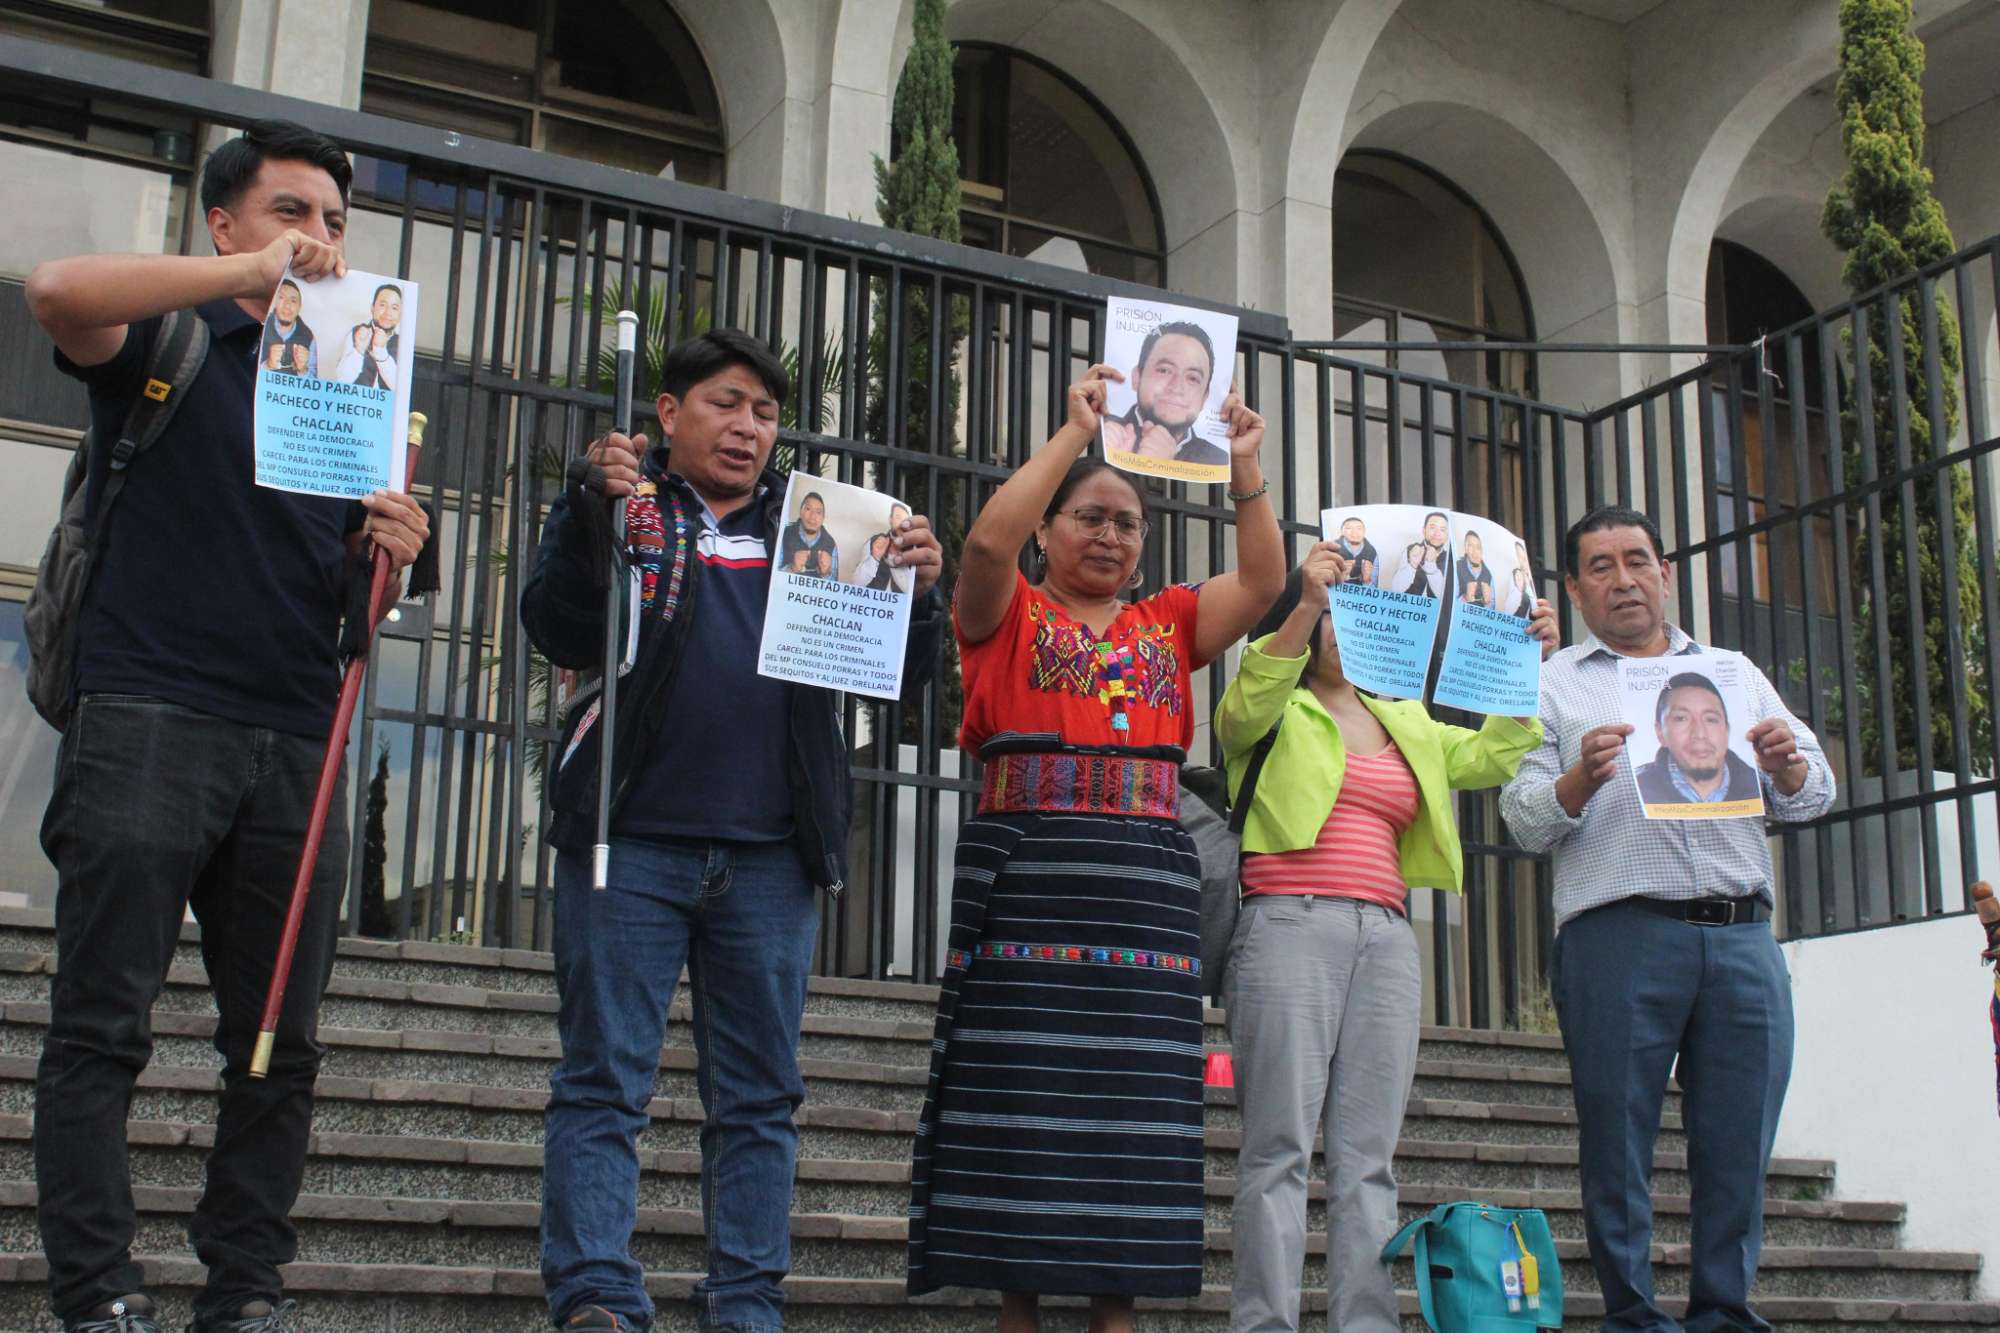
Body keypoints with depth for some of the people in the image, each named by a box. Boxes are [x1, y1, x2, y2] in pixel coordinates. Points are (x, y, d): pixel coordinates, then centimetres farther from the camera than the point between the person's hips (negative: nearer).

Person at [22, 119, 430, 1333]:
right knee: (104, 1029, -5)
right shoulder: (167, 340, 7)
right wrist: (256, 273, -13)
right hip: (150, 721, -5)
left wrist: (389, 548, -1)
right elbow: (58, 290, -16)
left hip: (296, 744, 5)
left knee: (283, 1043, 3)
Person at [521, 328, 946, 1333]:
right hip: (631, 844, -3)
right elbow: (559, 634, -6)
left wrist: (918, 589, -8)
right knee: (603, 1082, -3)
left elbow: (906, 676, 12)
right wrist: (595, 510, -19)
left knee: (760, 1096, 6)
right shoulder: (619, 502, 10)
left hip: (770, 858, 3)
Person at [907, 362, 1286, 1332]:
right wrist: (1074, 433, -7)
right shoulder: (1008, 614, 10)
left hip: (1147, 892, 3)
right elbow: (988, 539, -10)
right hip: (1027, 883, -3)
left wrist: (1245, 469, -1)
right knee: (1025, 1105, -4)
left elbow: (1263, 579, 8)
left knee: (1131, 1112, 1)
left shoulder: (1170, 625, 20)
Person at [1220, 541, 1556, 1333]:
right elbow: (1248, 706, -12)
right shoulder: (1274, 714, 10)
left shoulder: (1405, 726, 27)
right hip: (1289, 928, -5)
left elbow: (1492, 757, 18)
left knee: (1367, 1158, 1)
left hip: (1387, 941, 5)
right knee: (1280, 1148, -10)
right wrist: (1305, 606, -25)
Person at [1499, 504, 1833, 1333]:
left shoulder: (1732, 672, 22)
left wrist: (1788, 765, -6)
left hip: (1742, 937, 3)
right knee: (1617, 1146, -1)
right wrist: (1580, 780, -17)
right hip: (1618, 938, -3)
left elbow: (1812, 795, 16)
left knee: (1740, 1147, 1)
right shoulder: (1554, 685, 12)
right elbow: (1524, 823, 3)